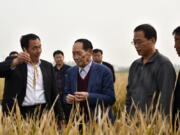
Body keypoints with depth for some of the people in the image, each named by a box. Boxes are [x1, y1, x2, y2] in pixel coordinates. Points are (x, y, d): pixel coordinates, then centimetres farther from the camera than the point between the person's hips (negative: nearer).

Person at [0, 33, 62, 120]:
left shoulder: (47, 66, 13)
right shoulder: (13, 62, 5)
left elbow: (53, 93, 14)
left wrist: (59, 118, 12)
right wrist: (15, 62, -26)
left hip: (43, 112, 2)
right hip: (19, 114, -2)